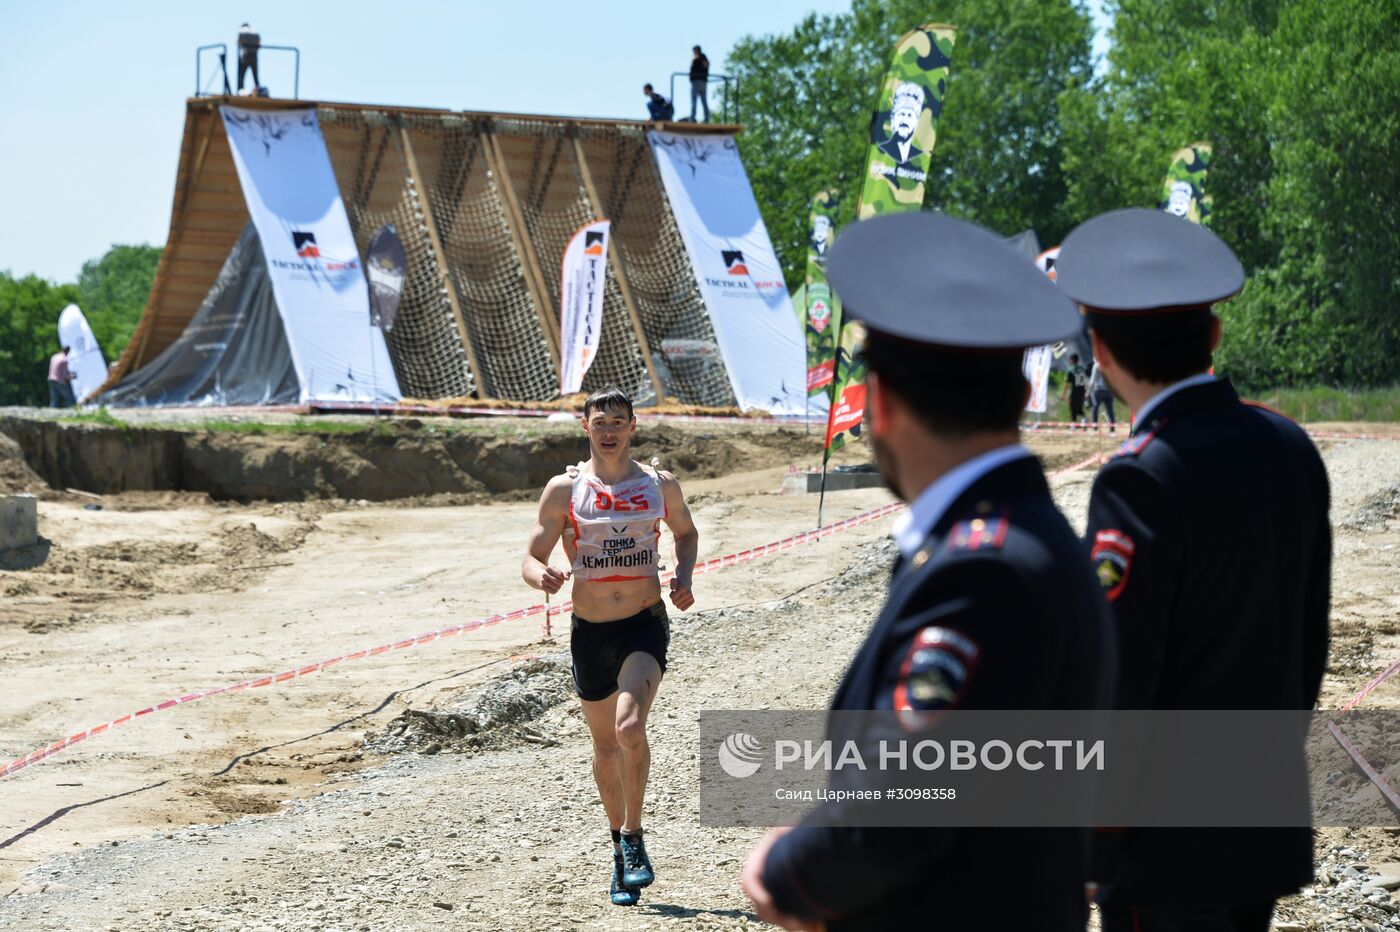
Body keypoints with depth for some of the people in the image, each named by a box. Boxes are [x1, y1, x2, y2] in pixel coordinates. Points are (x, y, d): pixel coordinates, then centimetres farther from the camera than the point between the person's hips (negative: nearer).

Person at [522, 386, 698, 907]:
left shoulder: (661, 486, 2)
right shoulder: (564, 489, -2)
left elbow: (685, 532, 21)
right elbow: (532, 559, 0)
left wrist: (684, 577, 2)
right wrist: (544, 577, -24)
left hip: (645, 626, -1)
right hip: (590, 631, 1)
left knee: (629, 727, -24)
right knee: (606, 746, 12)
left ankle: (633, 837, -9)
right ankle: (620, 847, 32)